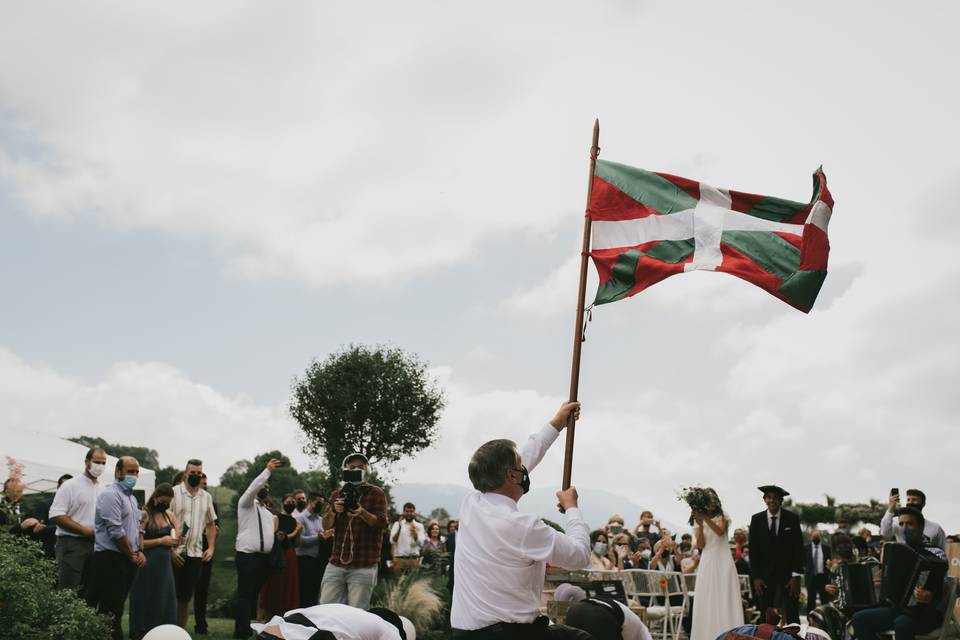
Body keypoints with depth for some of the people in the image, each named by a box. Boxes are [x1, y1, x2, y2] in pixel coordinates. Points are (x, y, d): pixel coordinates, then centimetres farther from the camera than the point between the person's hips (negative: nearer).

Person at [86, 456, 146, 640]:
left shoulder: (132, 498, 18)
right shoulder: (111, 495, -11)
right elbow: (116, 531, -17)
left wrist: (140, 552, 6)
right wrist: (132, 556, -10)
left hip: (129, 560, 9)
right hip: (111, 559, -9)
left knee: (118, 606, 11)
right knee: (109, 610, -7)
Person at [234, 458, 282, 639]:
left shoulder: (268, 513, 23)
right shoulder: (246, 503, 2)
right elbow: (252, 488, -18)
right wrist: (268, 470, -22)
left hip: (264, 558, 7)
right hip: (247, 556, -7)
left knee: (256, 595, 8)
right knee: (245, 595, -10)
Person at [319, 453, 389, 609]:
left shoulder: (376, 494, 3)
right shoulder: (336, 495, 14)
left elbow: (382, 525, -6)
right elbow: (326, 525, 5)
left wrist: (362, 513, -24)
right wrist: (333, 511, -17)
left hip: (364, 566, -4)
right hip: (336, 564, 4)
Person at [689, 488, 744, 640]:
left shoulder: (723, 517, 6)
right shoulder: (698, 521, 11)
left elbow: (720, 531, -16)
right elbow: (700, 545, -1)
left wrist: (705, 518, -26)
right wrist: (700, 524, -14)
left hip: (723, 562, -2)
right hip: (707, 563, 2)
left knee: (725, 600, -6)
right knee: (706, 603, 0)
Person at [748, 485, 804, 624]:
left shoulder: (792, 519, -1)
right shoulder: (756, 519, 2)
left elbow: (798, 548, -1)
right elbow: (753, 549, 3)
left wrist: (796, 576, -7)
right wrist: (756, 577, -3)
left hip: (788, 573, -1)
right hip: (765, 574, 1)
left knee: (791, 616, -4)